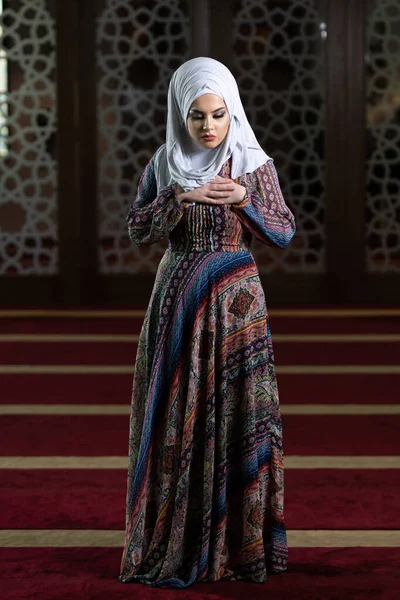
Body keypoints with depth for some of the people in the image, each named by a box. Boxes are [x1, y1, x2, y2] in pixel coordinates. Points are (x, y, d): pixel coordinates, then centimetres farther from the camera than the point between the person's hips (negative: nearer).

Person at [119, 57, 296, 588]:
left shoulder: (254, 164, 0)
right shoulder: (164, 163, 4)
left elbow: (284, 233, 1)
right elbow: (137, 229, 1)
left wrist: (244, 200, -15)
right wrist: (178, 199, -15)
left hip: (235, 301, -1)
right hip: (178, 300, 1)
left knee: (236, 412, -1)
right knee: (178, 415, 2)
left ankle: (239, 540, 9)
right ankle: (176, 540, 12)